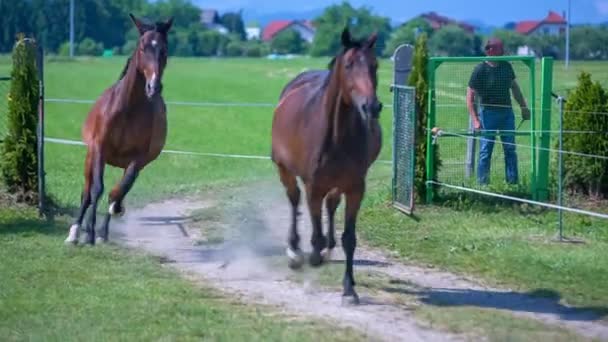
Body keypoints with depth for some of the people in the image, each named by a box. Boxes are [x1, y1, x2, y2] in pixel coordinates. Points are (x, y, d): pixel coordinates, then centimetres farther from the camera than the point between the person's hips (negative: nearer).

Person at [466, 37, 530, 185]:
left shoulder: (506, 66, 4)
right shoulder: (480, 70, -12)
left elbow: (514, 87, 17)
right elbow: (470, 96, -11)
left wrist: (524, 107, 17)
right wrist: (475, 120, -17)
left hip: (507, 112, 5)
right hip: (488, 113, -5)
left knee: (510, 149, 6)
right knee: (485, 152, -1)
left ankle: (513, 183, 12)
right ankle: (482, 184, 5)